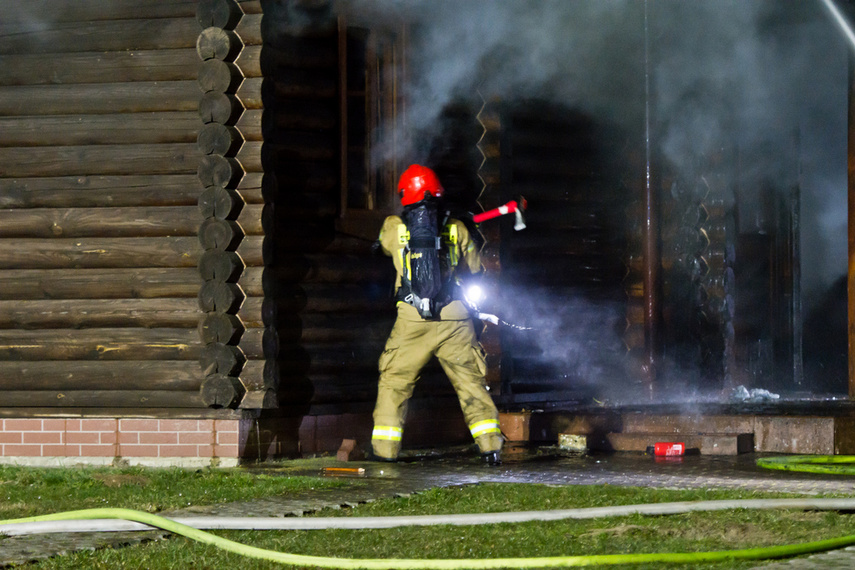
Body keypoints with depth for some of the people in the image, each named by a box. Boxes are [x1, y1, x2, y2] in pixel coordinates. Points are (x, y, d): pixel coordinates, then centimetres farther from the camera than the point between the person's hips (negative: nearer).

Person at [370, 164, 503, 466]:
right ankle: (491, 445, 8)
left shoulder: (393, 228, 3)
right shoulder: (457, 230, 5)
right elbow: (475, 272, 15)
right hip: (455, 319, 1)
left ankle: (384, 451, 9)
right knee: (471, 382, 10)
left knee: (393, 383, 11)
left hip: (412, 321, -1)